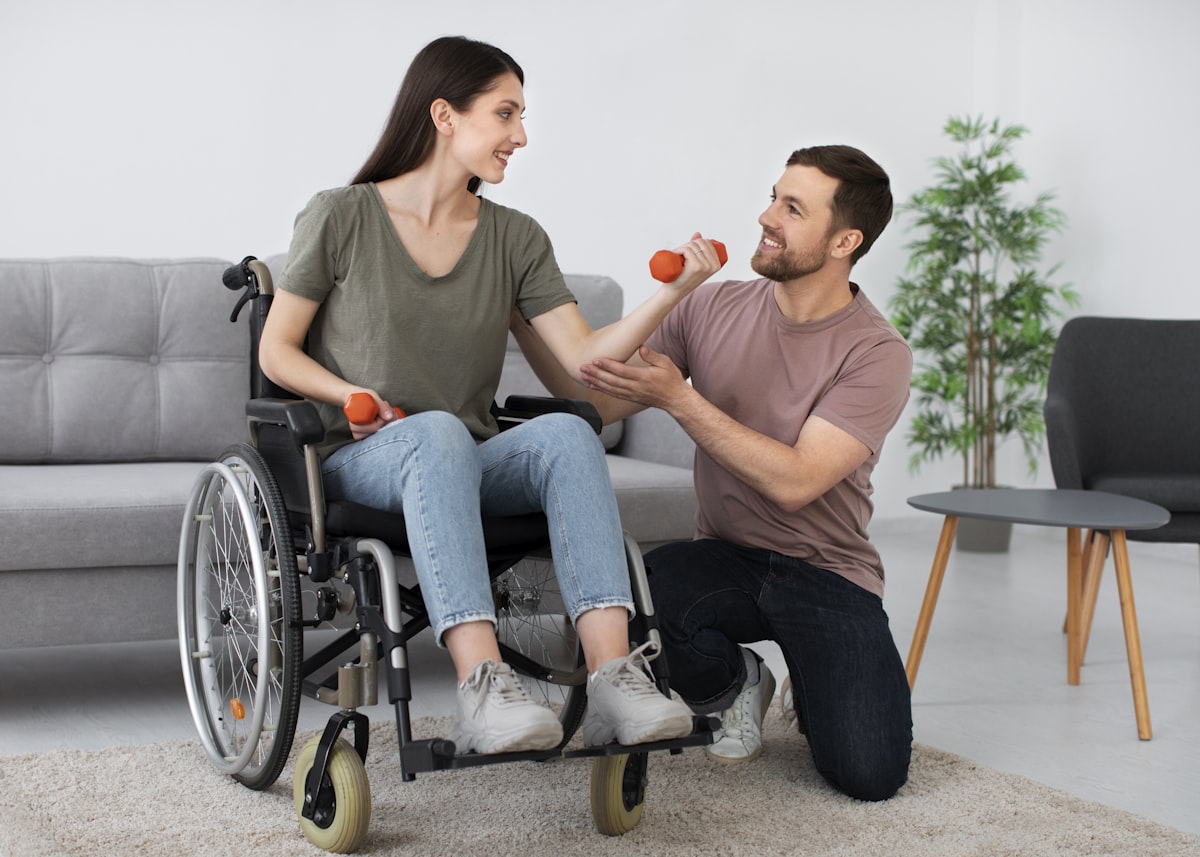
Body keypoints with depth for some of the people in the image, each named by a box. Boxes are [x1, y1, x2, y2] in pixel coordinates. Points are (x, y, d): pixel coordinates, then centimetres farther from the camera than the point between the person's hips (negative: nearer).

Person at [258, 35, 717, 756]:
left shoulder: (517, 239, 10)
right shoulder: (342, 218, 0)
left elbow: (585, 358, -1)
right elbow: (277, 352, 4)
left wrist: (673, 293, -14)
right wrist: (349, 396, -15)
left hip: (471, 465, 4)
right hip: (362, 460, -3)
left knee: (566, 431, -29)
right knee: (438, 431, -38)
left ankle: (613, 678, -43)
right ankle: (483, 685, -52)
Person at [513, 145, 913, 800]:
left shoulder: (876, 353, -13)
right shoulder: (712, 309, 1)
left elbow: (793, 482, -22)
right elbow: (596, 403, 0)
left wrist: (677, 398, -24)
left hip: (827, 573, -2)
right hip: (723, 558, 3)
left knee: (868, 774, -22)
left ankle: (815, 692, 19)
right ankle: (736, 685, 4)